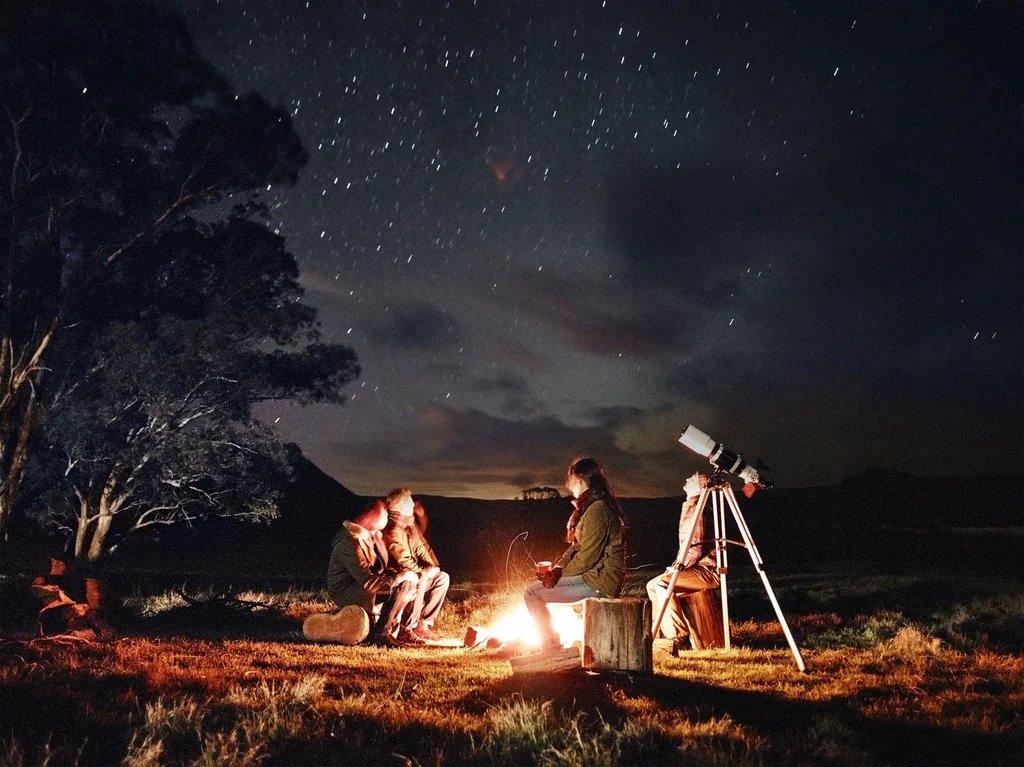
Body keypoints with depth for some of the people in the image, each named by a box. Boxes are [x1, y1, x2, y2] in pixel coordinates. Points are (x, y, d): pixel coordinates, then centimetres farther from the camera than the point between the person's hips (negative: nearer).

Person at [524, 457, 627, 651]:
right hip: (594, 576, 10)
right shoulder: (588, 507, 15)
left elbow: (587, 557, -22)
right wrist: (558, 568, -1)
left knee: (532, 592, -13)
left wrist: (559, 574, -9)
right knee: (534, 582, 16)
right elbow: (576, 547, 14)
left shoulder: (597, 510, -19)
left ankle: (552, 648, -2)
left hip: (599, 581, -10)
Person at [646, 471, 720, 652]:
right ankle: (662, 630, 14)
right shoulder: (690, 507, 16)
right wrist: (676, 565, 13)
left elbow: (695, 549, -21)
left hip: (707, 571, -10)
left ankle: (679, 636, -23)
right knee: (652, 585, 10)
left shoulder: (697, 509, -15)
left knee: (662, 584, -25)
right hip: (697, 569, 10)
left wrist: (677, 567, -12)